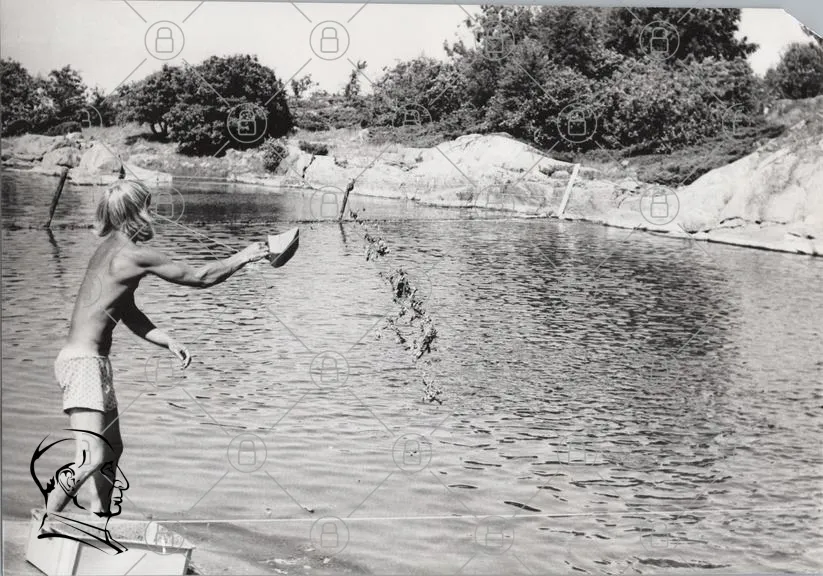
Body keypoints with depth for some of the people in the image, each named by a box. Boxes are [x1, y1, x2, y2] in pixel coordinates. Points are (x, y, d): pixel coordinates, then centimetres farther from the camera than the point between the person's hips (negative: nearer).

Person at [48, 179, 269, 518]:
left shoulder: (110, 249, 12)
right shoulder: (135, 255, -16)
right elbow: (200, 277, -9)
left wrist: (168, 342, 14)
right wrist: (243, 257, 4)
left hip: (85, 361, 11)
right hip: (84, 363, -11)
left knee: (112, 449, 19)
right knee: (91, 459, -15)